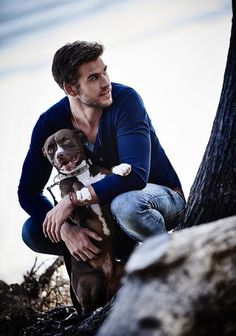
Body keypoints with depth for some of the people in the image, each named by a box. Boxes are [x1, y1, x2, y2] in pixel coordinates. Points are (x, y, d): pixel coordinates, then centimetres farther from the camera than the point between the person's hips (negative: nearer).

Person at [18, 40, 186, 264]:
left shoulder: (125, 99, -24)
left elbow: (135, 175, -34)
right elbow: (28, 192, -11)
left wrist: (71, 200, -36)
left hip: (164, 195, -5)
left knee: (125, 203, -40)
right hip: (109, 206, 5)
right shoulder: (50, 123, -12)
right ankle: (130, 252, -5)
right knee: (32, 232, -11)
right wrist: (65, 229, -29)